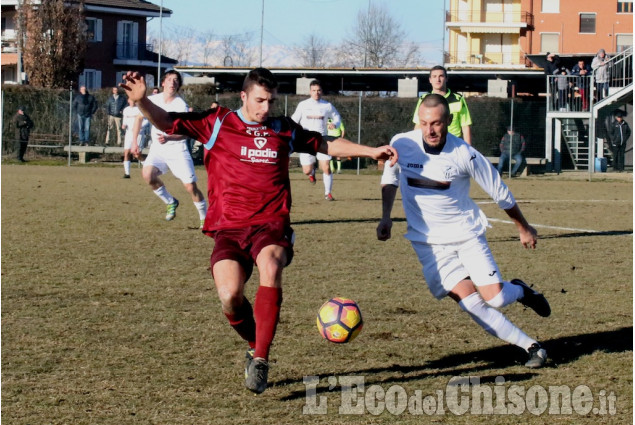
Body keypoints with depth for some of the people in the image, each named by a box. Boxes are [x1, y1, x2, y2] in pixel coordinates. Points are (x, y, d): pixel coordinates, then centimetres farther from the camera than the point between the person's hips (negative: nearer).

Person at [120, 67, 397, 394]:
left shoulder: (284, 130, 15)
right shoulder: (217, 124, 7)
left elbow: (327, 146, 30)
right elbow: (167, 122, 3)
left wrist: (371, 151, 26)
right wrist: (142, 101, -15)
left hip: (271, 225, 1)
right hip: (228, 228, -1)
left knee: (271, 267, -34)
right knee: (230, 296, -24)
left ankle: (259, 361, -30)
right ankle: (255, 345, 10)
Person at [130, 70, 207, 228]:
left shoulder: (181, 105, -13)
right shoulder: (152, 100, -2)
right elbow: (139, 117, 15)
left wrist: (168, 138, -32)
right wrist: (134, 142, 12)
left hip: (177, 150, -3)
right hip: (157, 149, 3)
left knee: (191, 186, -9)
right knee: (147, 174, -24)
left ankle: (204, 218, 12)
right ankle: (170, 202, 0)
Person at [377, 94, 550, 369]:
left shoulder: (465, 154, -16)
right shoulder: (401, 145, -11)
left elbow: (500, 193, -2)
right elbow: (390, 178, 12)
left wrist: (524, 229, 8)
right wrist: (386, 217, 3)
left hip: (468, 234, -1)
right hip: (428, 241, 1)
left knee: (495, 299, -11)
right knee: (470, 302, -14)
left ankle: (519, 291, 28)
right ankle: (530, 347, 0)